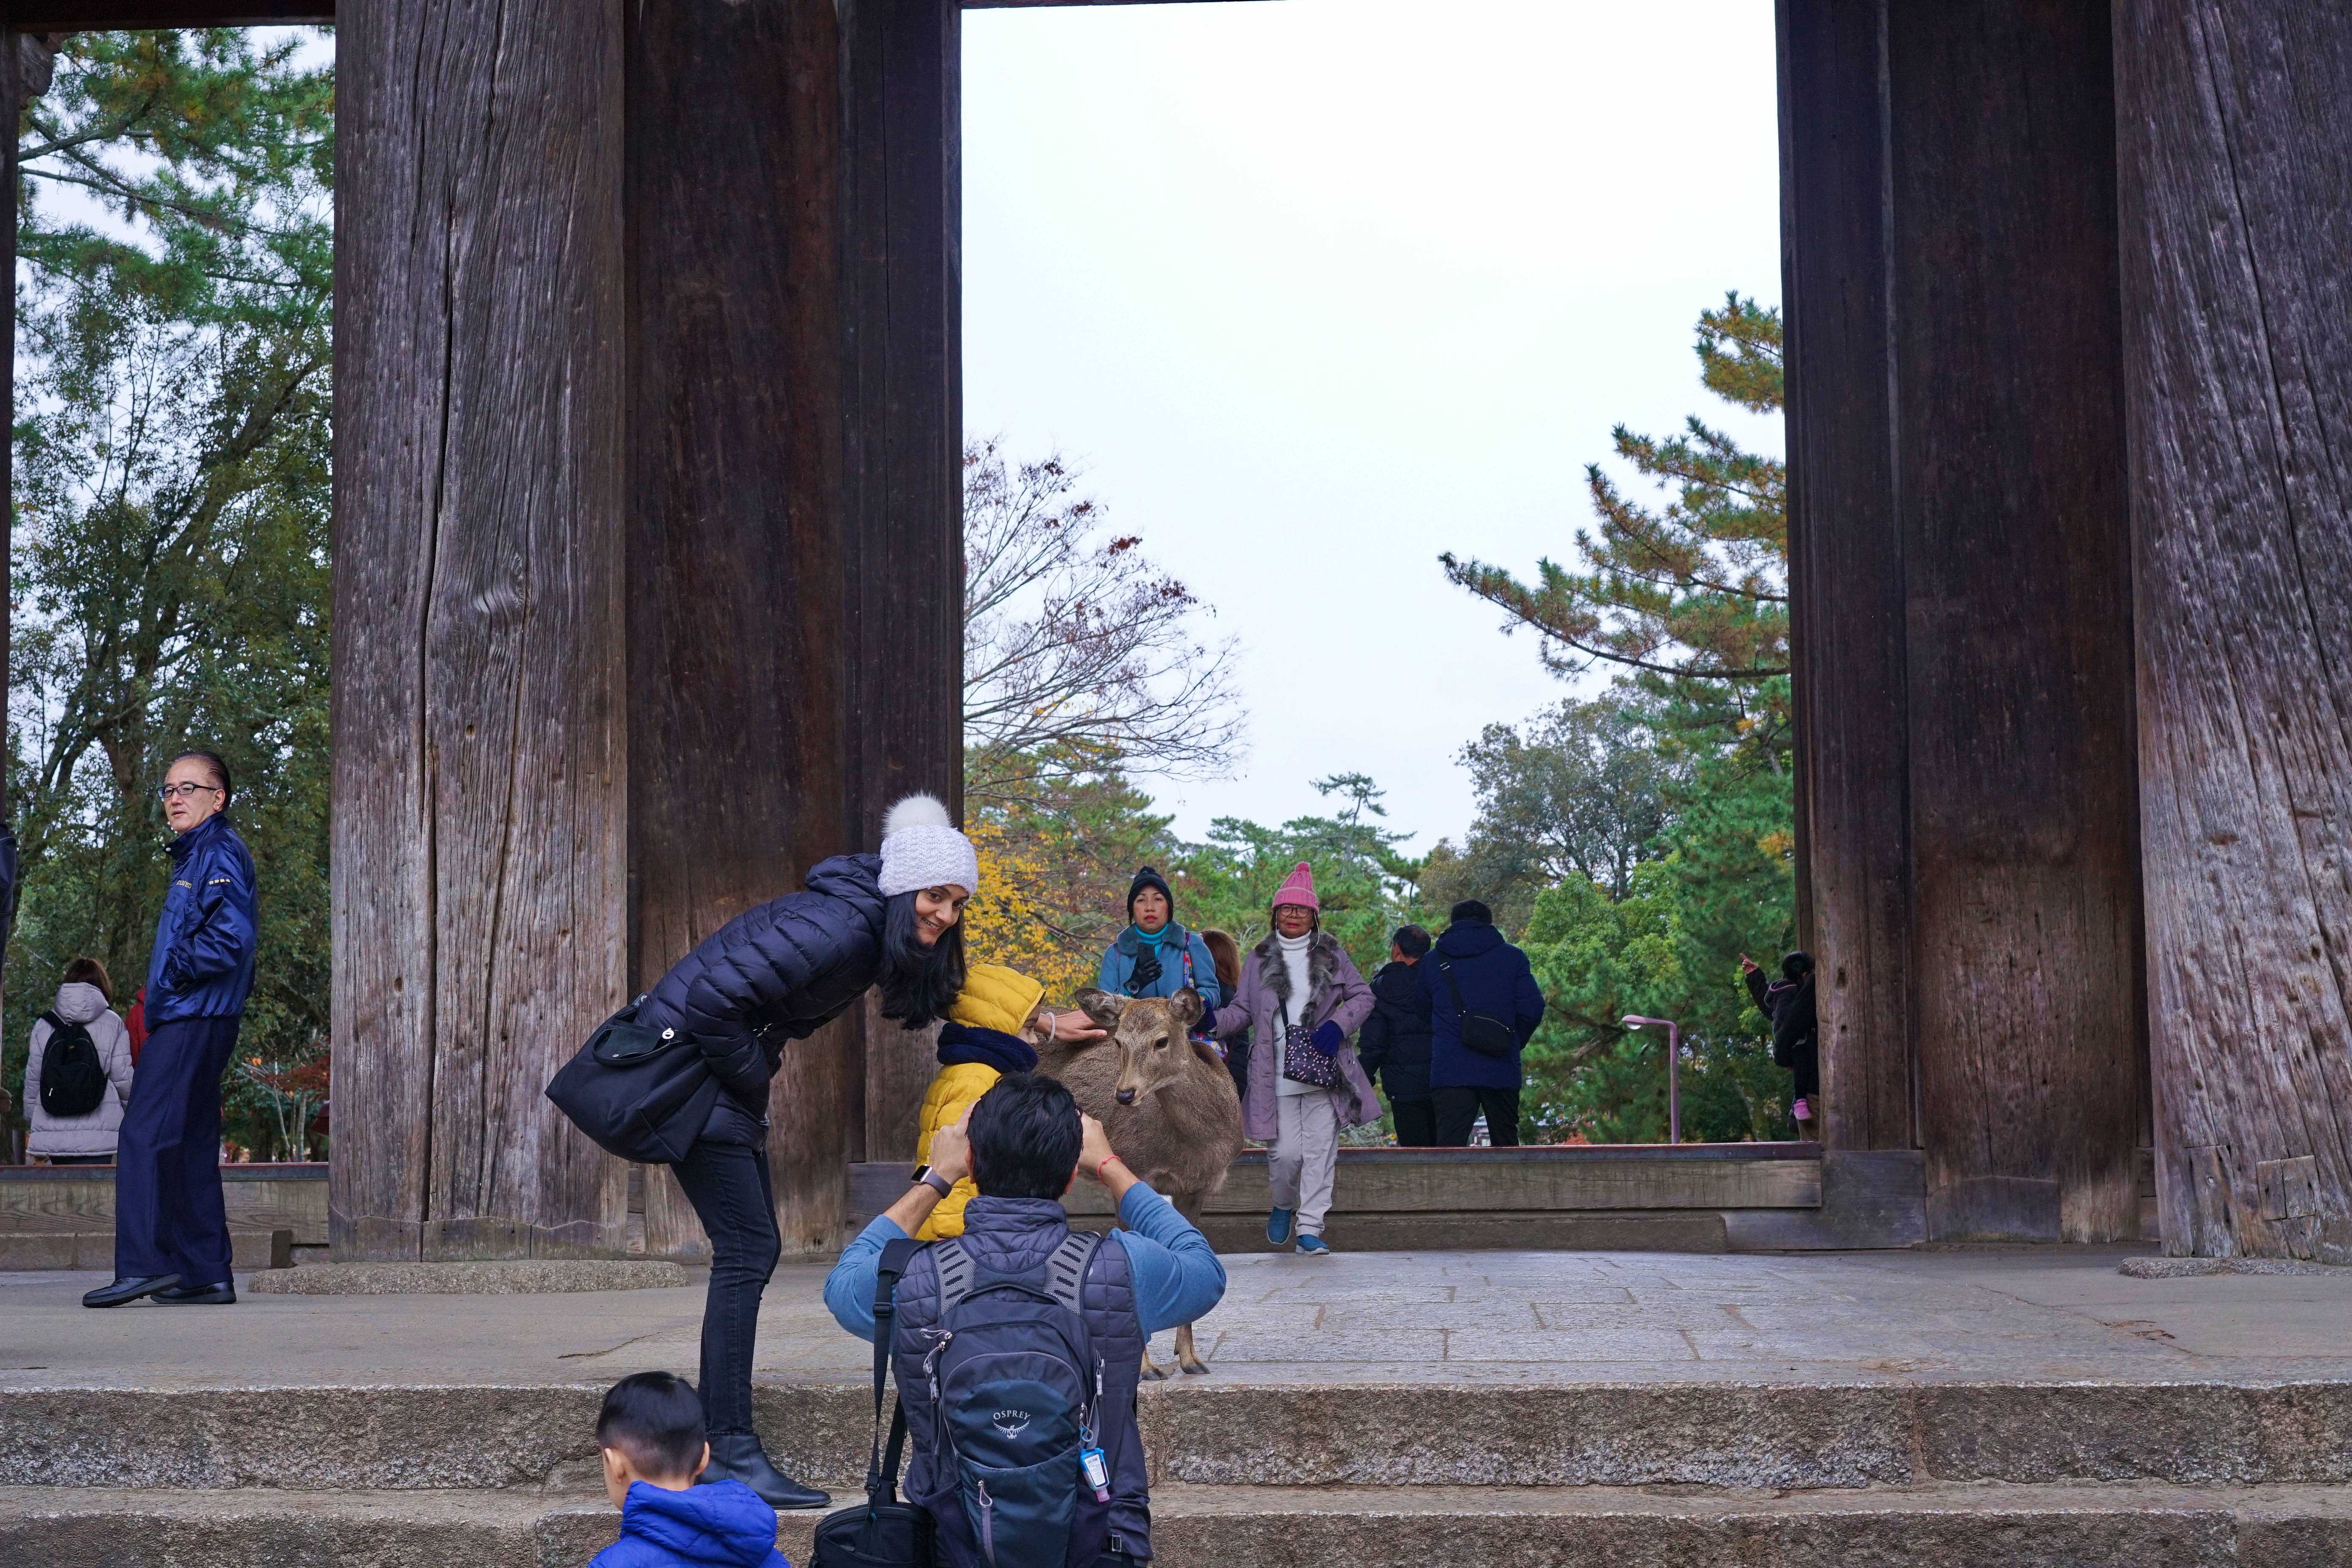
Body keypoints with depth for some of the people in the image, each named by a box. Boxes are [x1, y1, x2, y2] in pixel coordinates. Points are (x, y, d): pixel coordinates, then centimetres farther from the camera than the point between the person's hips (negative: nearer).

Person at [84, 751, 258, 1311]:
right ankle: (206, 1274, 12)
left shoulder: (220, 852, -8)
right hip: (186, 1018, 10)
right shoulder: (194, 855, 23)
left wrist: (176, 974, -13)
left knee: (144, 1134, -14)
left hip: (194, 1018, -10)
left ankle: (143, 1264, -18)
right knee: (190, 1144, 10)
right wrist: (166, 988, 14)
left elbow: (232, 934, -21)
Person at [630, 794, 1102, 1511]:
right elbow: (709, 1002, -29)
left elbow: (947, 983, 24)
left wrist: (1042, 1021, 21)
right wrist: (757, 1082, -13)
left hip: (724, 1066, 10)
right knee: (747, 1251, -12)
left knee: (754, 1251, 10)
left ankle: (714, 1437, 16)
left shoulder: (876, 929, 4)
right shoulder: (837, 928, -26)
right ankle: (730, 1451, -9)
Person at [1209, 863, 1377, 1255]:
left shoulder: (1331, 954, 10)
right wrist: (1212, 1020, -7)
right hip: (1277, 1074, 0)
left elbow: (1362, 996, 11)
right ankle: (1283, 1206, 25)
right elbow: (1243, 1012, 12)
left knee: (1319, 1149, -3)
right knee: (1286, 1152, -5)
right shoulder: (1260, 959, 11)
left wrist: (1338, 1026, -6)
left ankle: (1310, 1228, 3)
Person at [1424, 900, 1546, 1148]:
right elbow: (1532, 1008, -1)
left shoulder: (1431, 962, 11)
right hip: (1501, 1071, 1)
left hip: (1450, 1071, -1)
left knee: (1450, 1147, -9)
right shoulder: (1512, 957, 7)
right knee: (1506, 1147, 13)